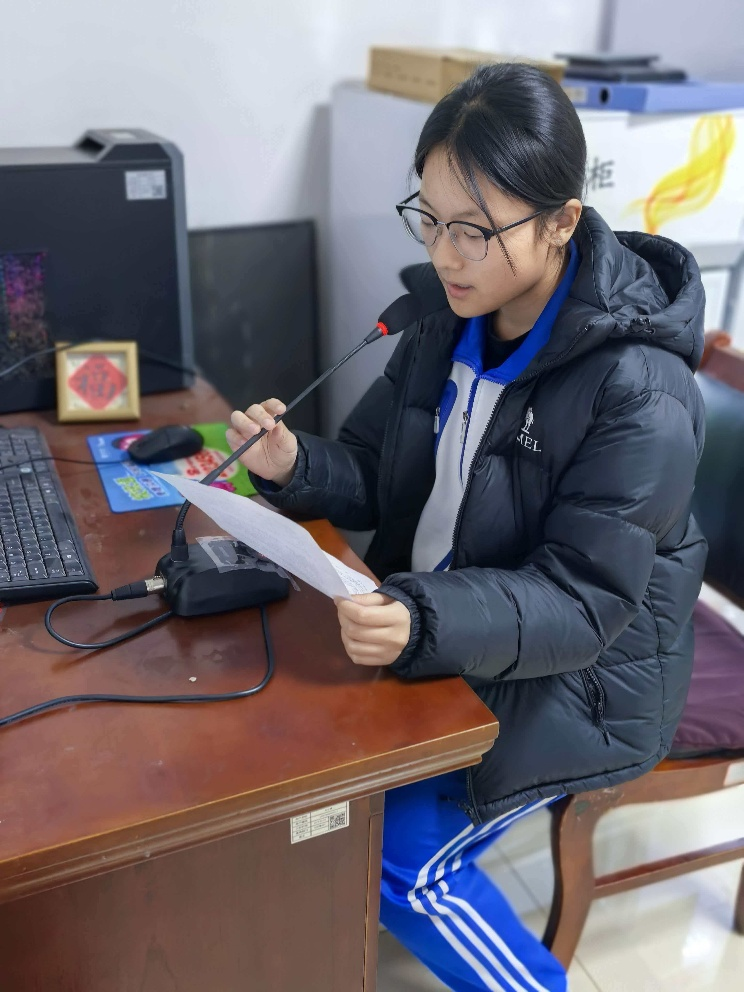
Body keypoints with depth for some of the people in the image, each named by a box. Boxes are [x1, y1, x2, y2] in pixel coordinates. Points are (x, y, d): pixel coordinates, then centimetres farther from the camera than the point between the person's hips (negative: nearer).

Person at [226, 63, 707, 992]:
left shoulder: (637, 390, -25)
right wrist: (295, 467, -19)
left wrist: (426, 625, -41)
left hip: (573, 676, -6)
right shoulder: (449, 321, -4)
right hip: (439, 628, 6)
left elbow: (583, 602, -25)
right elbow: (374, 473, 3)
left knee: (394, 860, -9)